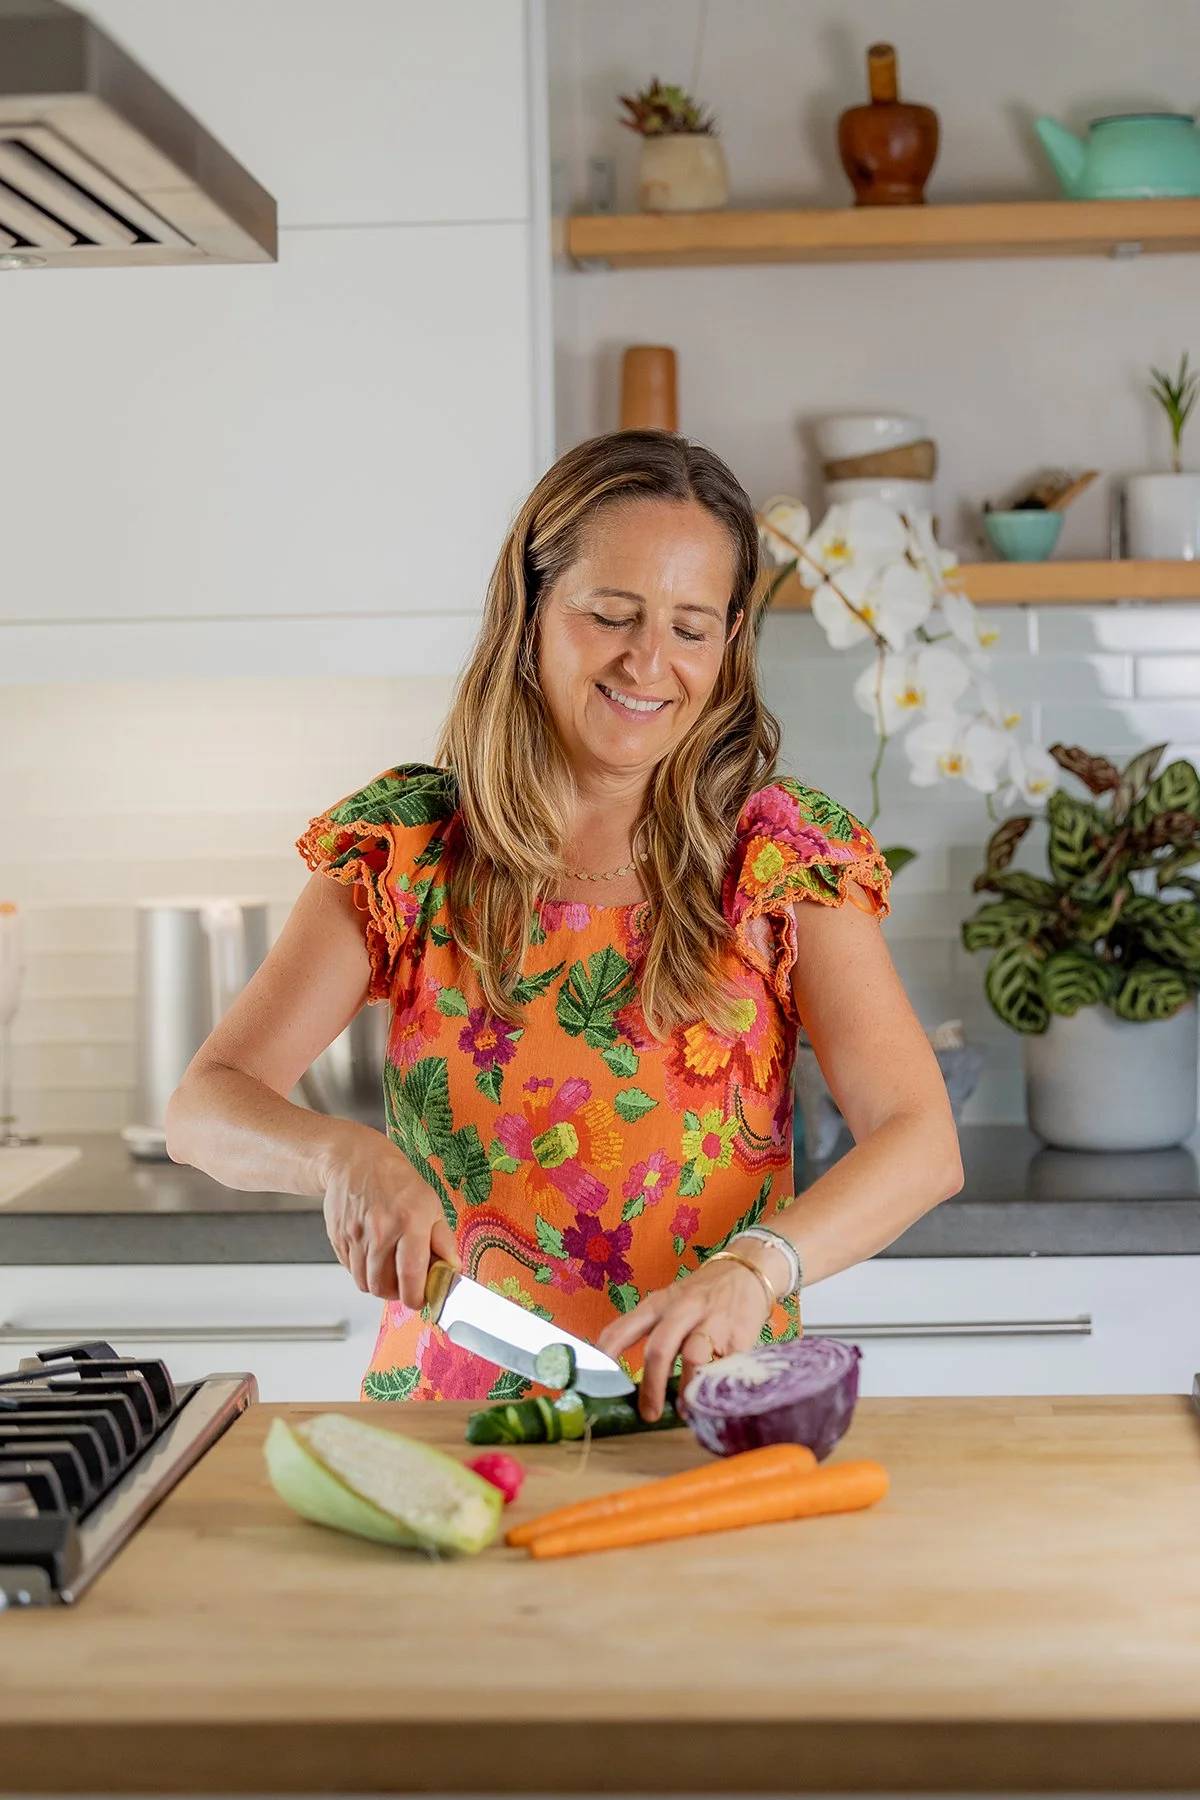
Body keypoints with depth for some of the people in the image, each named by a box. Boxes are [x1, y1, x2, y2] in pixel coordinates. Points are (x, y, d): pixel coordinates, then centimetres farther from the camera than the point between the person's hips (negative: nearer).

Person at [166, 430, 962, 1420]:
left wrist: (755, 1266, -25)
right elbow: (204, 1108, -1)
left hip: (706, 1411, 0)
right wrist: (342, 1154, -21)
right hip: (450, 1406, 1)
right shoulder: (404, 840, 2)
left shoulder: (789, 855, 0)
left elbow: (922, 1143, -7)